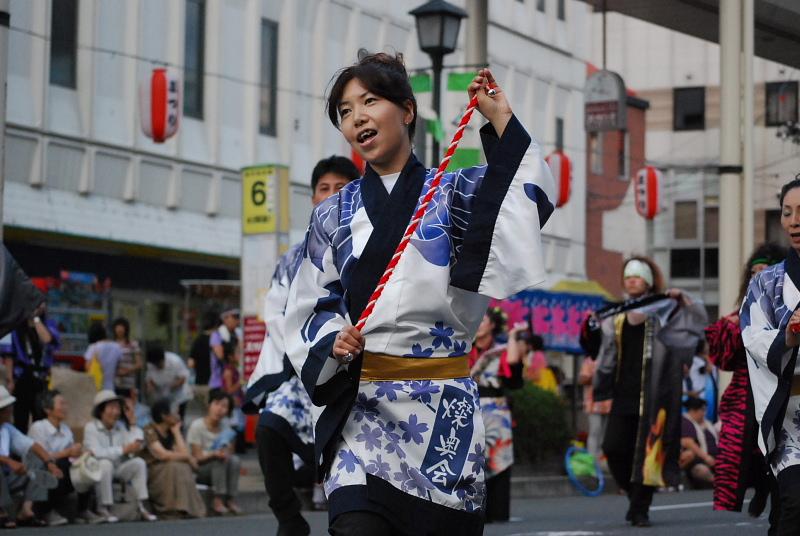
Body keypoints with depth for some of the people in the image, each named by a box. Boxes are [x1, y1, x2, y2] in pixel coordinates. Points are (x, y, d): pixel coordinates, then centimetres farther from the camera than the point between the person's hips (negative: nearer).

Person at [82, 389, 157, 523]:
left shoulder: (121, 426, 4)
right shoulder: (91, 427, -12)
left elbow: (133, 450, -8)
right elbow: (96, 452, -28)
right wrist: (123, 449, -29)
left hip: (118, 469, 5)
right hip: (98, 469, -5)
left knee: (139, 463, -16)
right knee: (105, 463, -35)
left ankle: (142, 506, -17)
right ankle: (103, 508, -26)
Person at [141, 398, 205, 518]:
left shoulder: (171, 432, 10)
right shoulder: (149, 431, -13)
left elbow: (184, 453, -5)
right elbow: (162, 454, -26)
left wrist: (176, 431, -4)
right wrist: (188, 457, -16)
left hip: (168, 474, 7)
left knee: (185, 468, -22)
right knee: (174, 467, -32)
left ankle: (187, 509, -20)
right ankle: (174, 509, -29)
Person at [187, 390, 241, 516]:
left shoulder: (225, 428, 3)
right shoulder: (197, 426, -12)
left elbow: (229, 452, 1)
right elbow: (197, 457, -16)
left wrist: (226, 453, -24)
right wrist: (214, 454, -34)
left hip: (219, 469, 4)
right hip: (197, 470, -4)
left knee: (235, 460, -26)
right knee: (219, 460, -33)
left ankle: (231, 499, -25)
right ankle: (218, 500, -35)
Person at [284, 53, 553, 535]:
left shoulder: (455, 193, 6)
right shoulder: (334, 214, 13)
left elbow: (528, 197, -13)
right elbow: (310, 307, 14)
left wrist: (501, 119, -16)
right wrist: (333, 340, -7)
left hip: (447, 402, -1)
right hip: (361, 401, 1)